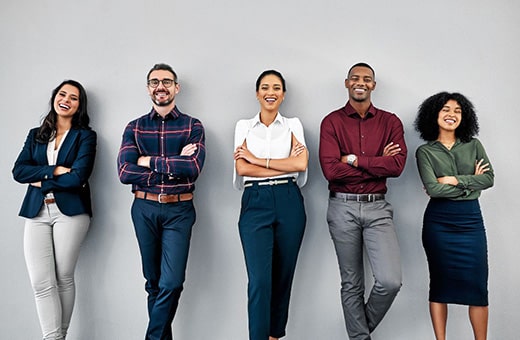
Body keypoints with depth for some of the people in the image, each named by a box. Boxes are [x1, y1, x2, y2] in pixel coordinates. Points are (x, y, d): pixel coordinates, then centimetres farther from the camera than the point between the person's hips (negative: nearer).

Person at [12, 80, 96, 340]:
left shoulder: (85, 136, 3)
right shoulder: (35, 135, 16)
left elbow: (78, 177, -11)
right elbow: (18, 171, 2)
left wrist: (41, 181, -3)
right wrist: (54, 170, -10)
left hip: (70, 211, -3)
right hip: (36, 212, 4)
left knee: (64, 278, 3)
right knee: (41, 282, -3)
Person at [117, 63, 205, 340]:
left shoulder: (193, 126, 2)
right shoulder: (135, 128, 6)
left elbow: (193, 167, -15)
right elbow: (125, 172, -8)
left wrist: (149, 161, -11)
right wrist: (174, 166, -13)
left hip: (179, 210, -2)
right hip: (144, 209, 2)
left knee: (172, 282, -7)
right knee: (153, 282, 12)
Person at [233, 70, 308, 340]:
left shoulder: (293, 125, 10)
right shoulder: (244, 126, 10)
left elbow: (301, 164, -6)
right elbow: (242, 168, -4)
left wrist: (257, 159, -8)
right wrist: (286, 165, -7)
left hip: (289, 202, 1)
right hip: (255, 203, -1)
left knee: (283, 276, 9)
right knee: (259, 279, -9)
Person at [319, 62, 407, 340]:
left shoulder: (390, 122, 6)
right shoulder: (332, 122, 1)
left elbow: (397, 165, -9)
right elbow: (330, 169, -13)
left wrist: (354, 159, -13)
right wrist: (378, 164, -9)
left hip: (377, 207, 1)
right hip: (342, 208, -1)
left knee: (390, 281, -8)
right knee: (351, 284, 10)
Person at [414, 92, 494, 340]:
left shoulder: (474, 145, 10)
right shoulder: (425, 151, 1)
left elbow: (489, 178, -2)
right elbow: (432, 188, -12)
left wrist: (454, 180, -11)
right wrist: (471, 182, -6)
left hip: (471, 220, 2)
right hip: (438, 222, -2)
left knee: (477, 285, 1)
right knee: (440, 283, 6)